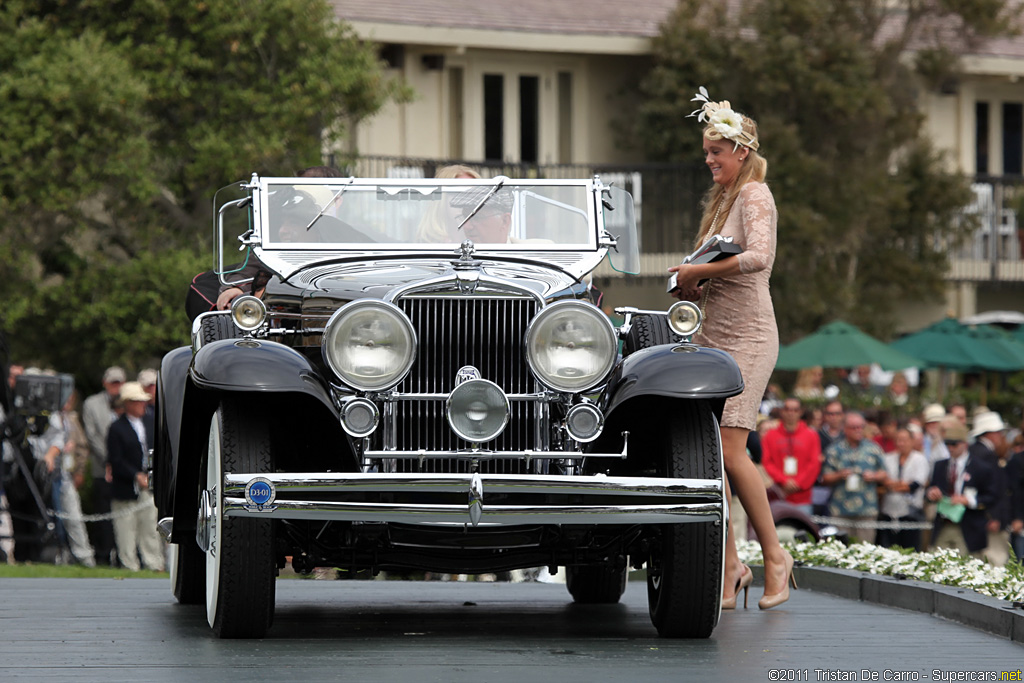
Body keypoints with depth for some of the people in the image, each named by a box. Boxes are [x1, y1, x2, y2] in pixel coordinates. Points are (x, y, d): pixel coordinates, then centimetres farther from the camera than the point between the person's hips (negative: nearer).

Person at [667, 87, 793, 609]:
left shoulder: (754, 196, -7)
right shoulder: (722, 198, 19)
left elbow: (758, 257, -25)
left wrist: (697, 272, -17)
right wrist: (693, 286, 7)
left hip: (746, 338, -9)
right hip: (712, 335, 9)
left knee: (730, 450, -15)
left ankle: (774, 556, -2)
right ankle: (729, 566, 5)